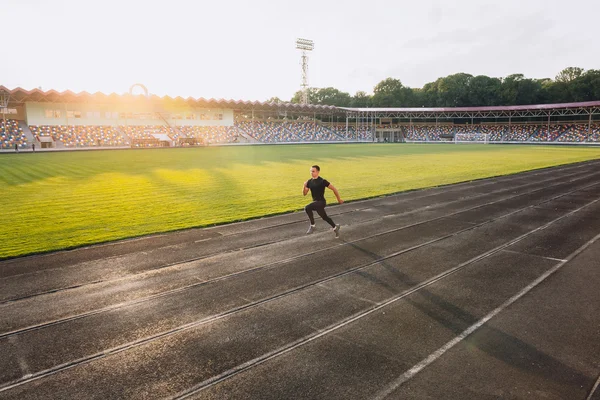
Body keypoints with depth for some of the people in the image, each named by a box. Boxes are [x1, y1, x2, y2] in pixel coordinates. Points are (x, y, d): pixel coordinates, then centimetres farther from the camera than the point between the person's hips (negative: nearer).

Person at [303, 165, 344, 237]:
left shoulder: (322, 181, -14)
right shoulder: (309, 182, 4)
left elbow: (334, 189, -6)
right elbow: (304, 193, 8)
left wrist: (339, 199, 1)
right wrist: (304, 186, -12)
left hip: (321, 202, -7)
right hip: (315, 202, 7)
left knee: (307, 208, -27)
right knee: (325, 217, 16)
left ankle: (312, 226, -11)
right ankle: (335, 227, 39)